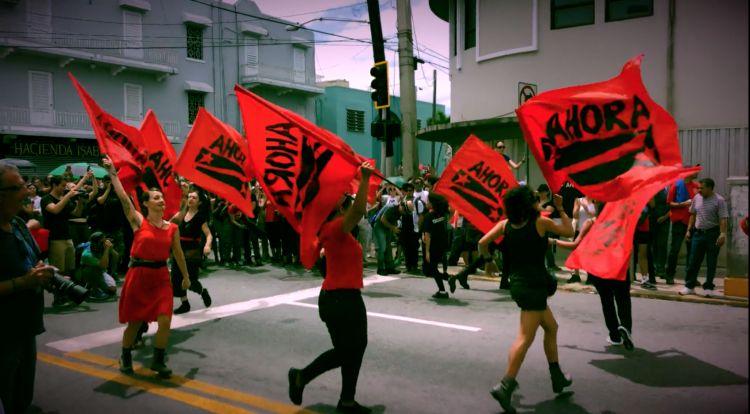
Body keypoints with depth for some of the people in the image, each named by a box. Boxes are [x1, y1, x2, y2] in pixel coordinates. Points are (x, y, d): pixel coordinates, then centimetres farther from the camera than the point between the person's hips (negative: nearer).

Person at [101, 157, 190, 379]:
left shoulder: (172, 228, 2)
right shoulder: (138, 221, -4)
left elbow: (178, 252, 12)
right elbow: (123, 196, -12)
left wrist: (185, 276, 18)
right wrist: (112, 172, -14)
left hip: (161, 277, 2)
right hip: (138, 275, -2)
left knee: (165, 320, -7)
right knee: (134, 321, 8)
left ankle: (158, 361, 13)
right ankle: (125, 357, 34)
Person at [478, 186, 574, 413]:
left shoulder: (505, 224, 5)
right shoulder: (541, 222, -7)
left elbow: (483, 243, -3)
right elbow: (569, 232, 7)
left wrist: (489, 259, 13)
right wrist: (561, 209, 16)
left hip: (517, 284, 7)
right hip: (534, 285, -7)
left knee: (551, 327, 23)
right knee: (525, 338, -9)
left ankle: (557, 377, 33)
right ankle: (505, 385, -18)